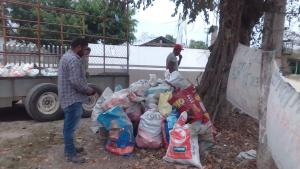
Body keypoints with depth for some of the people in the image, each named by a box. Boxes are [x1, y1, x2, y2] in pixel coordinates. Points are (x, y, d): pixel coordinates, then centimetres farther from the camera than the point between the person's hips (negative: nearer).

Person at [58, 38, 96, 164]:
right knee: (70, 127, -2)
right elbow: (76, 81, -26)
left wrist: (85, 89, 14)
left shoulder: (67, 56, 16)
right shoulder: (73, 59, -20)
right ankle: (71, 154, 9)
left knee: (68, 125, 18)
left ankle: (69, 148, 32)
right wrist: (87, 90, -11)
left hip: (67, 97, 11)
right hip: (73, 98, -11)